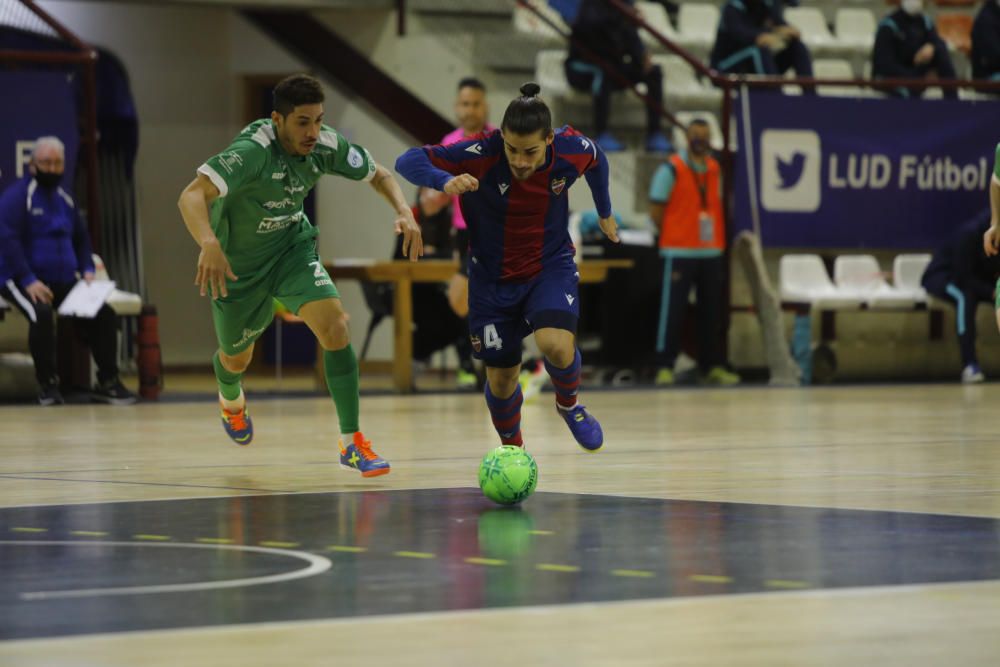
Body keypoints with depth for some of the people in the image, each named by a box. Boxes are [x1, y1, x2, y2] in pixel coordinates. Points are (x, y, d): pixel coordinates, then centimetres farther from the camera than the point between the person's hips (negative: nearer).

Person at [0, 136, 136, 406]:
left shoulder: (64, 199, 15)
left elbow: (81, 239, 26)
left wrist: (87, 270, 7)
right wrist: (29, 281, -25)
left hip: (62, 282, 7)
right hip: (22, 280, -7)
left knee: (104, 313, -9)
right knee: (41, 314, -36)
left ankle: (107, 381, 1)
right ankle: (47, 384, -22)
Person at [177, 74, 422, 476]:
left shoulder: (326, 146, -18)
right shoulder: (253, 151, -35)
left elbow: (378, 175, 1)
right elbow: (192, 196, -46)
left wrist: (404, 212, -19)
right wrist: (209, 244, -64)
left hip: (292, 249, 3)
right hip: (237, 262, -3)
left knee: (334, 324, -22)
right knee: (237, 358, 17)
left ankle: (352, 442, -15)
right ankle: (231, 400, 58)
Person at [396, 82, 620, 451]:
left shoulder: (573, 149, -20)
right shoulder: (481, 154, -28)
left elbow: (596, 161, 5)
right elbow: (408, 161, -30)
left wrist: (605, 213, 20)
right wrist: (445, 180, -50)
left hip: (551, 265, 0)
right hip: (493, 277, 0)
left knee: (556, 345, -28)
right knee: (501, 380, 9)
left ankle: (569, 405, 7)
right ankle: (511, 447, 41)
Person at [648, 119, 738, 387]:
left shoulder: (715, 170, 13)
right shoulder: (671, 169, -5)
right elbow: (656, 210, -6)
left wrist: (717, 238, 8)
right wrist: (674, 235, -2)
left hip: (711, 252, 6)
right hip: (679, 252, -6)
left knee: (712, 312, 8)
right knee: (673, 311, -6)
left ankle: (712, 366, 14)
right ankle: (665, 367, -2)